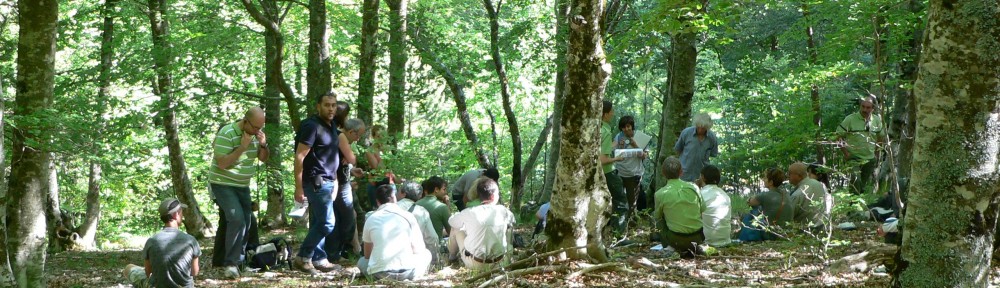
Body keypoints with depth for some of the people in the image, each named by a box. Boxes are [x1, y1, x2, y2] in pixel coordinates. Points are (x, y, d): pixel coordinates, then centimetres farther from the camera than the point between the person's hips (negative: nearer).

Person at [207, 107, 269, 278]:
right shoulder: (227, 134, -20)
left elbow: (264, 158, 10)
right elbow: (222, 163, -24)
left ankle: (239, 261, 19)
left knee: (246, 222, 7)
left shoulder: (256, 134, 2)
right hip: (223, 185, -8)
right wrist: (242, 147, -28)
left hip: (243, 185, 8)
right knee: (237, 219, -23)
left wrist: (263, 145, -10)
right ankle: (230, 263, -18)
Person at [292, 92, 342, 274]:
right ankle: (302, 258, -1)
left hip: (326, 182, 9)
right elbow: (299, 157, -17)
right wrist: (299, 188, -20)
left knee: (318, 223, 11)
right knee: (326, 223, -9)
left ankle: (319, 260, 15)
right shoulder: (312, 126, -14)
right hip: (316, 182, -9)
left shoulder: (331, 127, 14)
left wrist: (334, 180, 15)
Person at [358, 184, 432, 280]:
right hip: (407, 271, 0)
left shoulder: (371, 219, 12)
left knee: (362, 261, 32)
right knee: (426, 254, 28)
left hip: (379, 273, 0)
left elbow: (367, 255, 21)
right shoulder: (408, 216, 8)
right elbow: (417, 250, 14)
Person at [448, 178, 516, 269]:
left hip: (474, 264, -2)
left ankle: (452, 255, 41)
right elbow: (512, 224, 13)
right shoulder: (504, 211, -10)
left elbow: (451, 221, 5)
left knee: (456, 228, 16)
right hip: (497, 262, 2)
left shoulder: (470, 213, -14)